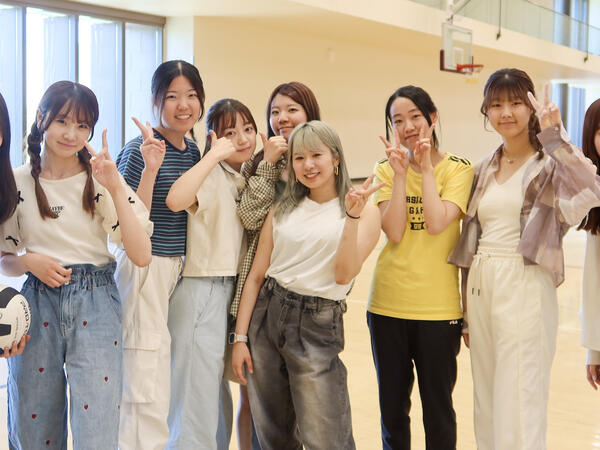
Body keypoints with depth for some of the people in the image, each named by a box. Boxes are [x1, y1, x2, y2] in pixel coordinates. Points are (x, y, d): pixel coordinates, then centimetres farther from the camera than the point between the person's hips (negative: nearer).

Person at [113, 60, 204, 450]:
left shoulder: (193, 151, 10)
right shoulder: (140, 150, -13)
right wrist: (150, 168, -27)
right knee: (146, 390, -6)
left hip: (180, 267, 8)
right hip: (144, 267, -8)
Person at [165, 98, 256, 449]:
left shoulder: (244, 180, 12)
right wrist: (215, 155, -27)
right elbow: (176, 200, -34)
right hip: (202, 292, -8)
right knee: (198, 410, -4)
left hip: (232, 293, 8)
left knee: (217, 400, 17)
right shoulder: (211, 175, -14)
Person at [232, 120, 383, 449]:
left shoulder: (365, 212, 2)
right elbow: (255, 276, 9)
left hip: (318, 324, -3)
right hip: (266, 315, 4)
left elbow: (343, 274, -9)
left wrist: (353, 216, -17)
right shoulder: (282, 210, 11)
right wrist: (240, 337, 3)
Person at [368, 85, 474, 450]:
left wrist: (426, 166, -15)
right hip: (388, 303, 3)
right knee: (392, 406, 14)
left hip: (437, 306, -2)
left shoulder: (458, 169, -4)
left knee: (438, 407, 9)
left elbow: (437, 223, -19)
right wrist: (401, 173, -14)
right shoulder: (387, 169, 3)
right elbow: (394, 232, -10)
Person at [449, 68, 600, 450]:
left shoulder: (550, 164, -4)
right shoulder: (485, 170, 14)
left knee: (519, 407, -4)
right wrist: (466, 313, 18)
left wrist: (553, 136, -29)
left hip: (524, 288, -6)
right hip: (480, 286, 6)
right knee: (487, 403, 13)